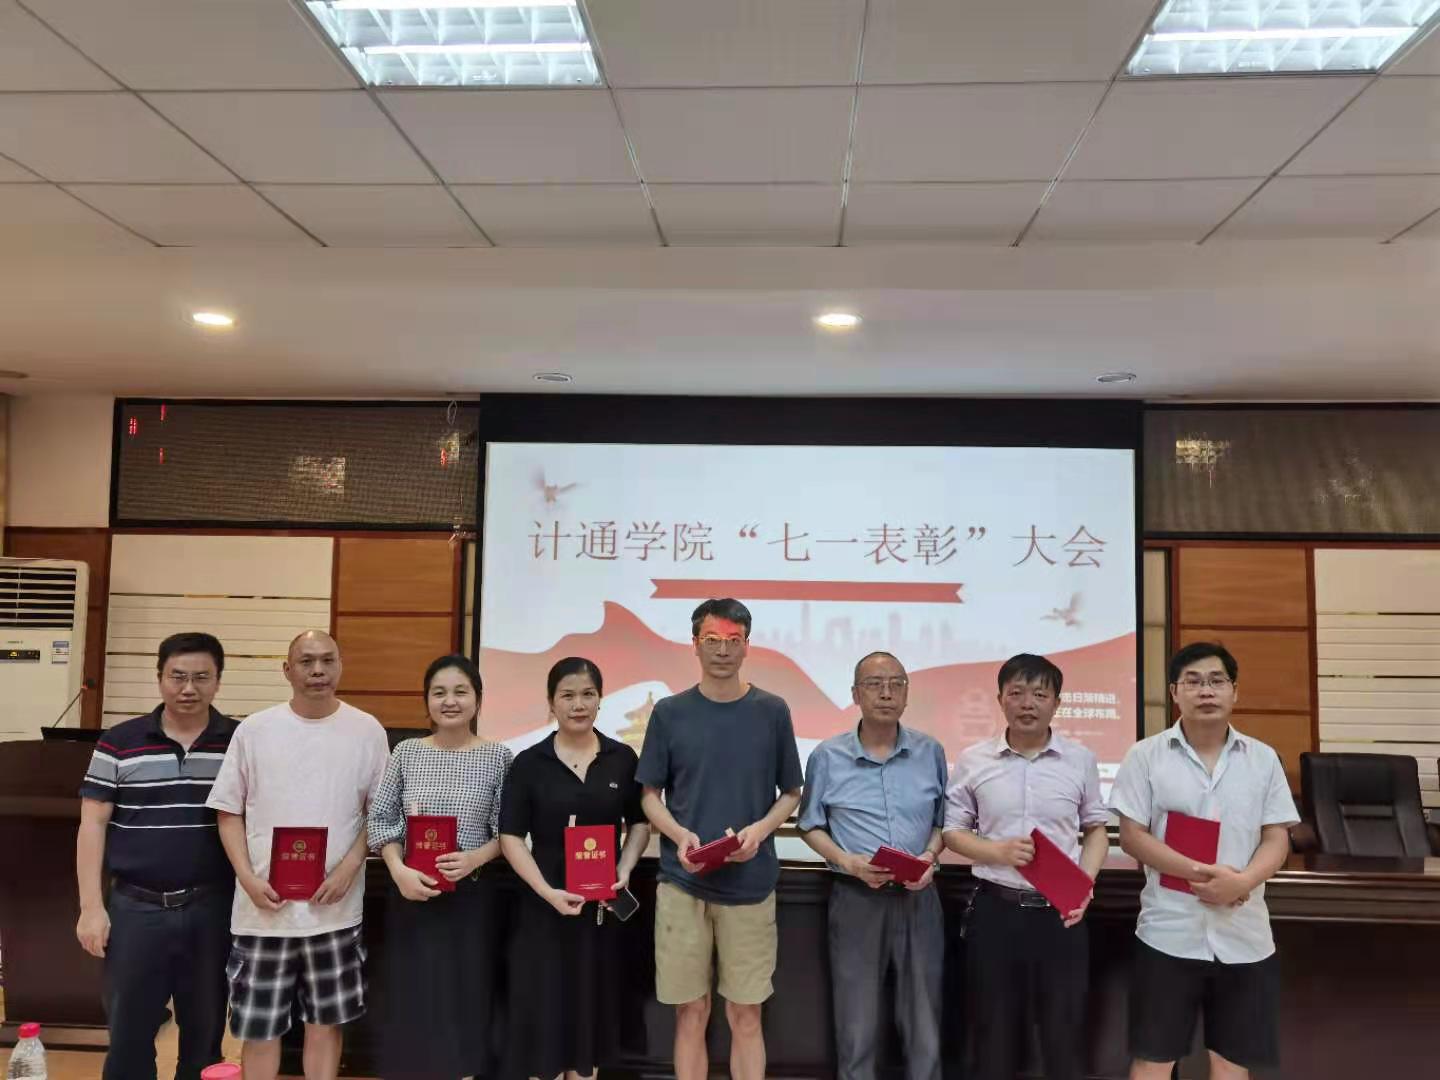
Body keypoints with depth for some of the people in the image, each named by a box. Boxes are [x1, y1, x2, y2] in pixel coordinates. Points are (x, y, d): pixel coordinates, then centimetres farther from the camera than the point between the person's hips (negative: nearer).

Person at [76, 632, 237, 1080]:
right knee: (127, 1037, 10)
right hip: (136, 908, 0)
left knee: (204, 1036, 12)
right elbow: (92, 826, 2)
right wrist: (92, 907, -3)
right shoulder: (118, 743, -1)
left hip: (213, 909, 0)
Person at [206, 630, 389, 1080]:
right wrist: (248, 878, -8)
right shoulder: (254, 730, 0)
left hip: (334, 907, 0)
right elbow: (229, 812, 3)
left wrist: (349, 867, -9)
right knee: (258, 1026, 9)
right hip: (263, 905, 0)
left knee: (326, 1021, 11)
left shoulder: (367, 731, 0)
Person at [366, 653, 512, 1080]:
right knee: (411, 1000, 6)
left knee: (464, 1000, 5)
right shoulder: (406, 752, 2)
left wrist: (474, 859, -19)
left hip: (471, 894, -1)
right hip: (412, 893, 1)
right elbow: (380, 820, 2)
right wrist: (399, 870, -12)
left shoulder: (498, 757, -3)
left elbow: (506, 831, -1)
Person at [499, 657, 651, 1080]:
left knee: (592, 1009, 11)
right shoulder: (529, 763, -4)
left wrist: (625, 870, -7)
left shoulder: (623, 758, 2)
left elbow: (639, 823, 10)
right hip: (545, 906, -2)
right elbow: (511, 836, -6)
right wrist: (547, 891, -17)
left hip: (604, 905, 2)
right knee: (544, 1010, 2)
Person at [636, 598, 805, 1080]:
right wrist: (679, 835, -13)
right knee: (691, 1011, 8)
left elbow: (791, 793, 8)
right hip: (682, 881, 0)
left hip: (750, 883, 0)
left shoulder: (772, 711, 2)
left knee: (745, 1014, 6)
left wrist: (760, 830, -11)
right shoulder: (669, 712, 2)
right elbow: (651, 795, 6)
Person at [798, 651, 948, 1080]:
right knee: (857, 1027, 9)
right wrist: (847, 862, -11)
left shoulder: (931, 752, 3)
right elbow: (811, 825, 5)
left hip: (918, 897, 2)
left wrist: (930, 857, -8)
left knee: (923, 1026, 11)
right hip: (856, 897, -1)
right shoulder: (827, 756, -3)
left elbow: (943, 820, 12)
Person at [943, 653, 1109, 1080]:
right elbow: (952, 830, 4)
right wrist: (997, 852, -14)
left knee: (1065, 1028, 9)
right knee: (993, 1027, 11)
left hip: (1060, 912, 0)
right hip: (994, 909, 0)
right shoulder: (973, 761, -1)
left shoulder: (1081, 760, 1)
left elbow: (1096, 830, 9)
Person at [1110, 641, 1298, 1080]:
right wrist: (1202, 872, -17)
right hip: (1169, 931, -2)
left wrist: (1243, 882, -17)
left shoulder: (1263, 759, 5)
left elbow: (1277, 839, 3)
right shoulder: (1146, 756, -3)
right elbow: (1132, 836, -6)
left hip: (1243, 934, 3)